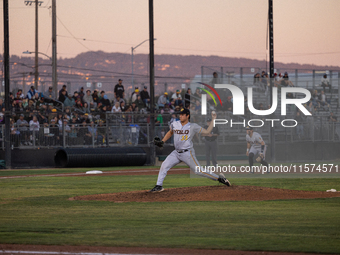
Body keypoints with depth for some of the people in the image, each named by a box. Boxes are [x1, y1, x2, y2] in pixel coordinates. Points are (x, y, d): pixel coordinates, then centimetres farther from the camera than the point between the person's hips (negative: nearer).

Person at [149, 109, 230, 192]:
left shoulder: (193, 127, -6)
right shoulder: (174, 124, 5)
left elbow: (207, 131, -3)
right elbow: (170, 133, 25)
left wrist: (213, 120, -7)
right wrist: (162, 142, 15)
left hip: (187, 153, -5)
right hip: (176, 153, 5)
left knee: (199, 171, -8)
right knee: (164, 166, -6)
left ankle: (219, 178, 5)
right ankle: (159, 186, 2)